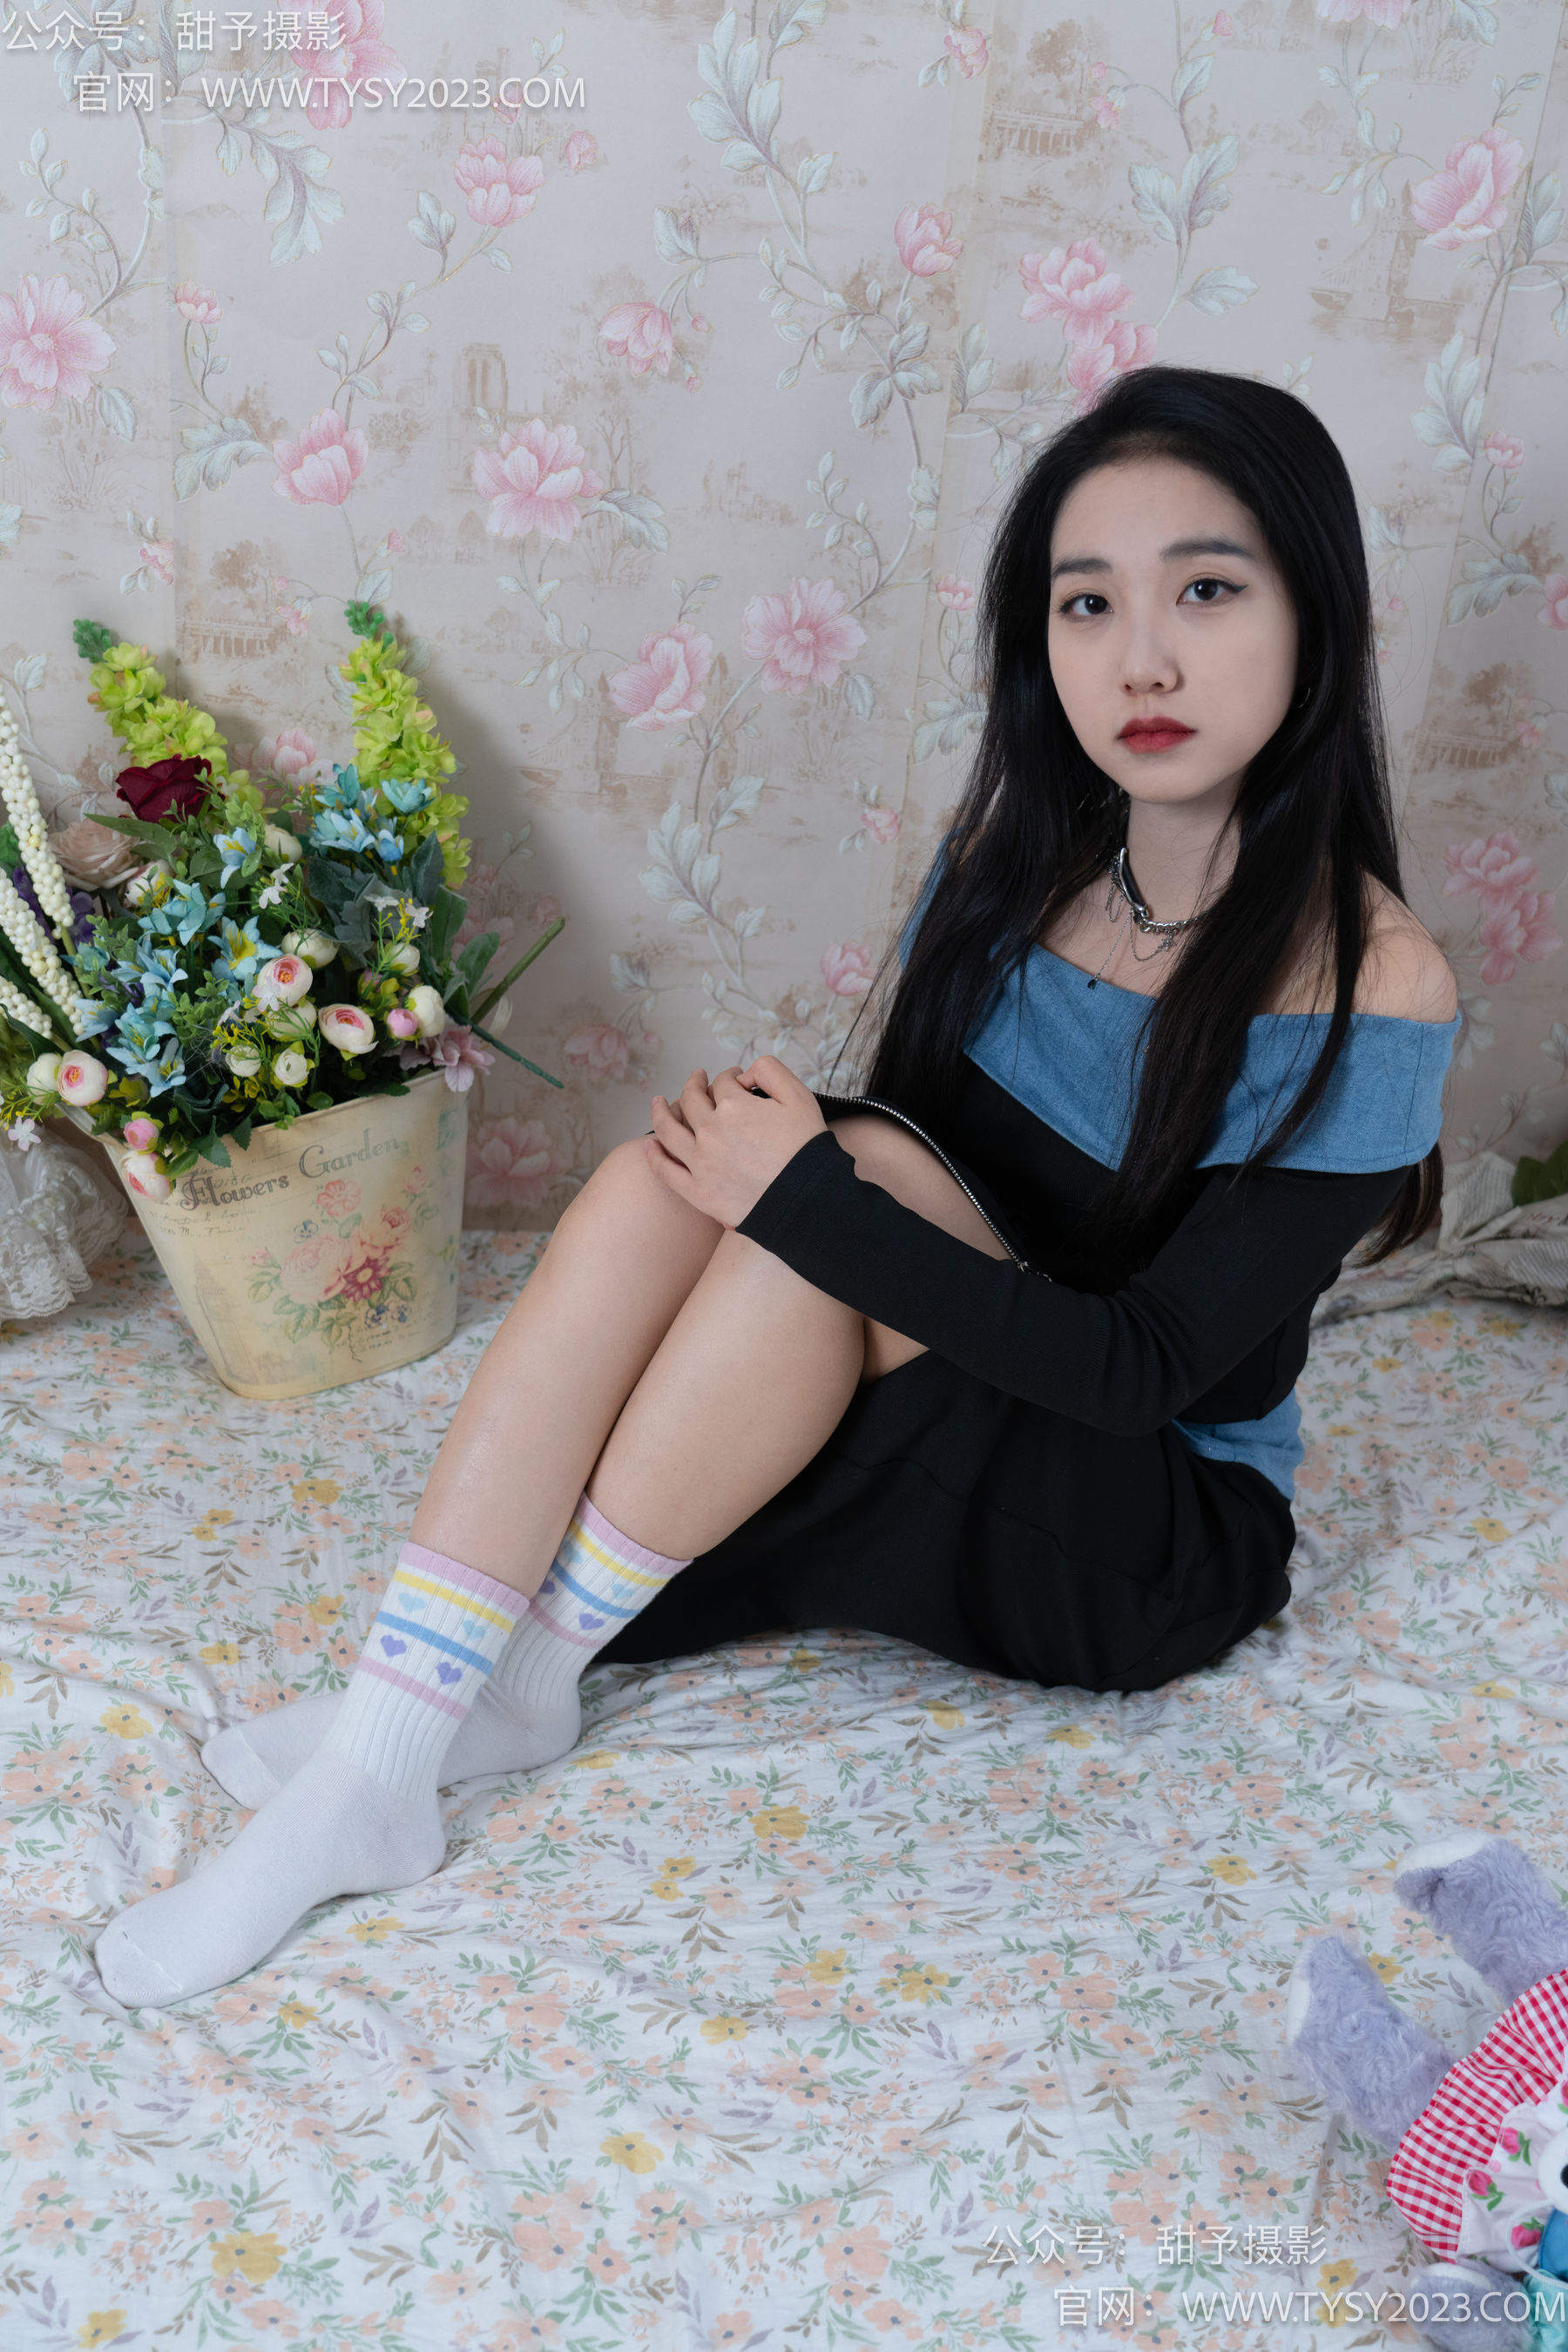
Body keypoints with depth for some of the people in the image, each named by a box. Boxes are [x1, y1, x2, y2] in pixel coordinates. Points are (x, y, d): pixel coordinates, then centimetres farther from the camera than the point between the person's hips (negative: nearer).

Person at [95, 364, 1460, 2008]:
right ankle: (382, 1759, -25)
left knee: (863, 1174, -30)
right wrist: (775, 1133, -13)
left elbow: (1151, 1365, -25)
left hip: (1154, 1539, -5)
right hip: (926, 1470, 5)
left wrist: (815, 1197, -29)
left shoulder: (1368, 993, -21)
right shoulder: (1017, 851, -2)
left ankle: (511, 1672, -18)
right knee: (655, 1181, -23)